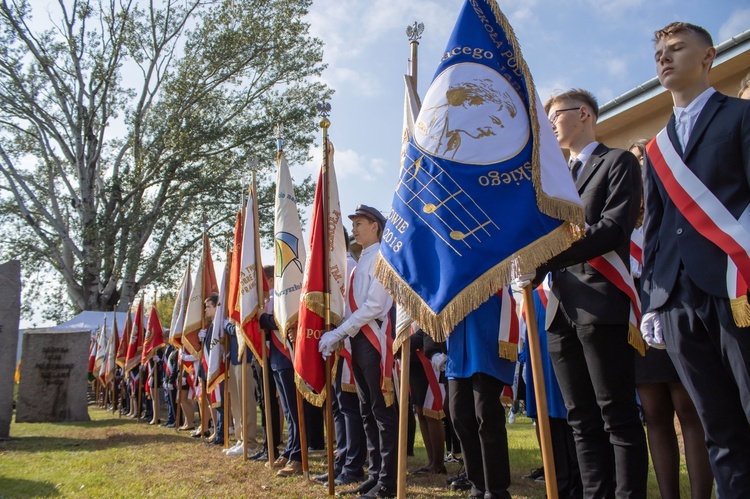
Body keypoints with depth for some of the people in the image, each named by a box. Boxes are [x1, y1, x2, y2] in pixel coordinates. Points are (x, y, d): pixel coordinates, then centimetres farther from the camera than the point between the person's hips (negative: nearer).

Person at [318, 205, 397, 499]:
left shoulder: (381, 256, -8)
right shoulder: (362, 260, 19)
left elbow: (375, 305, -17)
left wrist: (338, 333, -16)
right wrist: (340, 335, 4)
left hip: (374, 340, -9)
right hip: (359, 340, 9)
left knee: (382, 409, -3)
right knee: (367, 411, 12)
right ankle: (375, 473, 21)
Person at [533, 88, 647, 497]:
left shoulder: (618, 162, 3)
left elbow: (613, 229, -12)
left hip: (601, 305, -7)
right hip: (561, 307, 7)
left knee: (618, 416, -2)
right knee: (583, 420, 9)